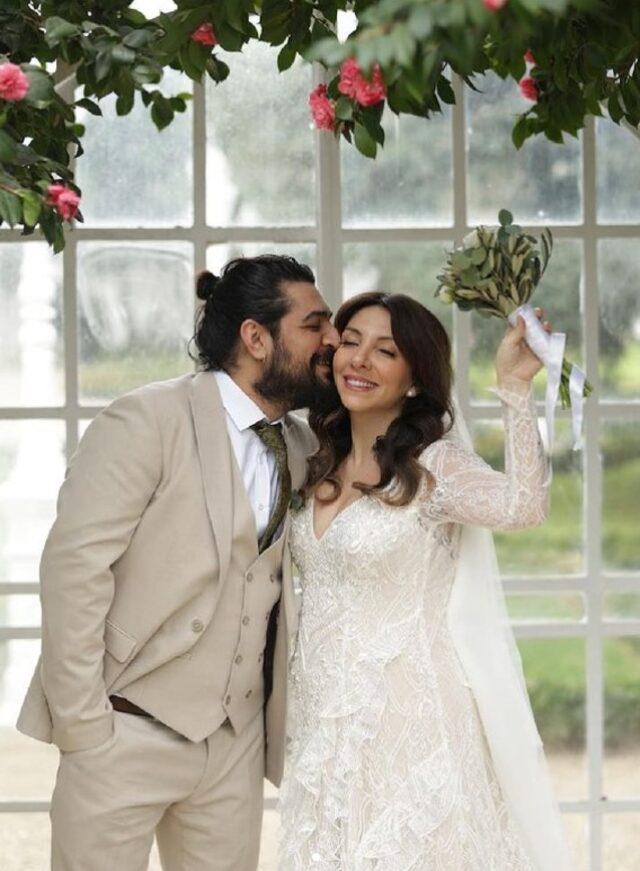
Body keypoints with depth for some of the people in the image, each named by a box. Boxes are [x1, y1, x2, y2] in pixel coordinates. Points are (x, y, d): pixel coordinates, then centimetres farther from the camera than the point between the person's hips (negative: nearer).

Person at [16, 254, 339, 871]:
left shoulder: (302, 449, 9)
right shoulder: (149, 420, -11)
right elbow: (73, 567, -14)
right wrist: (82, 724, -15)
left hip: (237, 739, 6)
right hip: (128, 729, -6)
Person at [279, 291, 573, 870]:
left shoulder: (431, 465, -12)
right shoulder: (319, 464, 8)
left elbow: (524, 507, -28)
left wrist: (515, 387, -34)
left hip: (404, 716, -6)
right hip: (324, 719, 6)